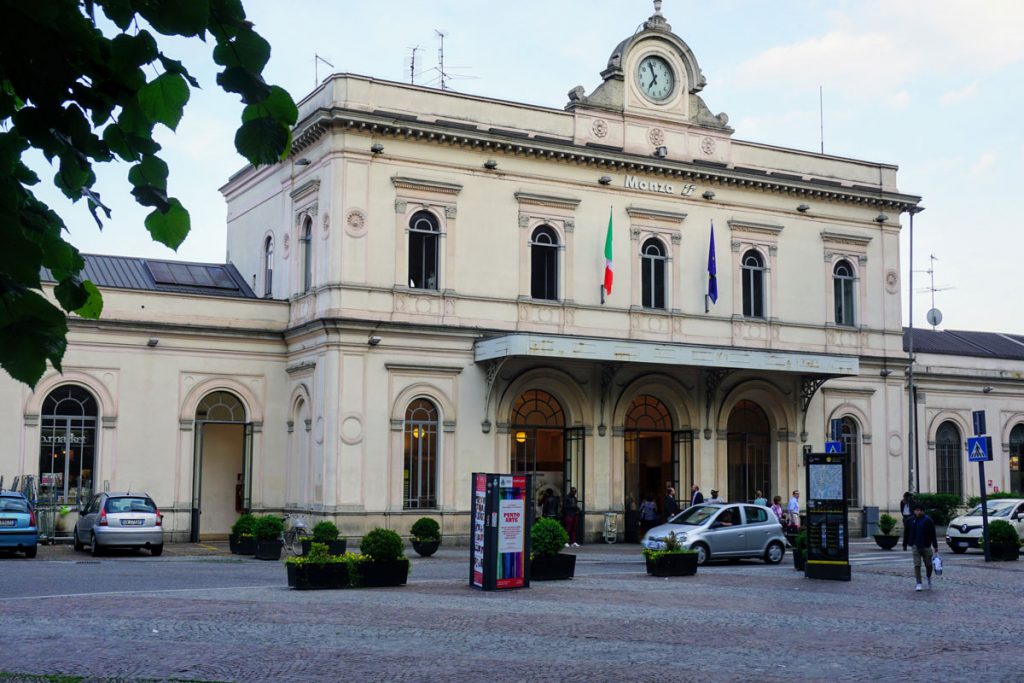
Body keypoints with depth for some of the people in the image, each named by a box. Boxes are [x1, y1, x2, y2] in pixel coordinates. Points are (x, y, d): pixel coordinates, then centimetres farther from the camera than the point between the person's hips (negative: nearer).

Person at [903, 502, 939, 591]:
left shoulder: (928, 520, -5)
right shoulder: (911, 520, 1)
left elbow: (933, 534, -4)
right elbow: (906, 533, 10)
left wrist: (935, 547, -8)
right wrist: (904, 544, 13)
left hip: (926, 546, -1)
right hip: (916, 546, 1)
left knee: (928, 564, 7)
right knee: (917, 565, -6)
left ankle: (929, 578, 36)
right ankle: (918, 583, -1)